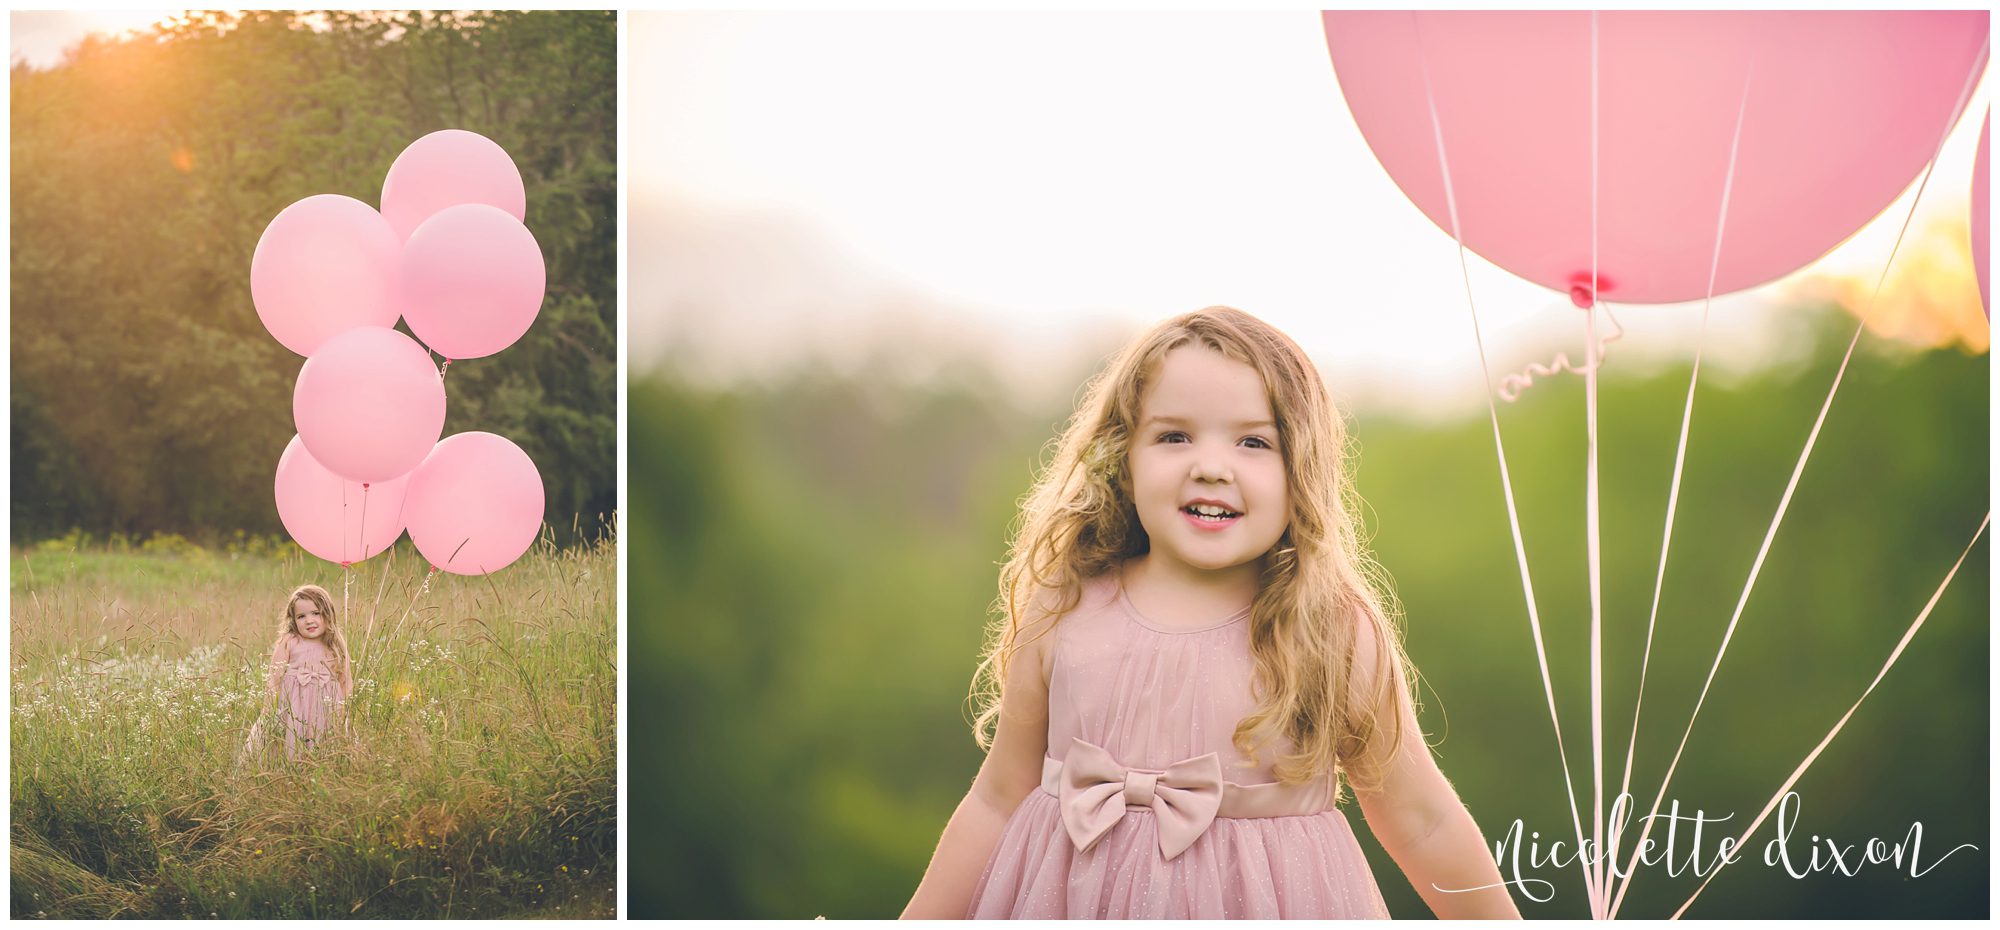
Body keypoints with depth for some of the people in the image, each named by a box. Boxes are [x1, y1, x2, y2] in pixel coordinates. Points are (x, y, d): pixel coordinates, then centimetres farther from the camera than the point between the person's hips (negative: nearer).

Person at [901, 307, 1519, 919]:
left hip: (1269, 902, -1)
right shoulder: (1063, 617, -6)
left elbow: (1422, 821, -1)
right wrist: (921, 920, 5)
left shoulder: (1338, 635, -12)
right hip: (1076, 901, 2)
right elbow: (996, 802, 3)